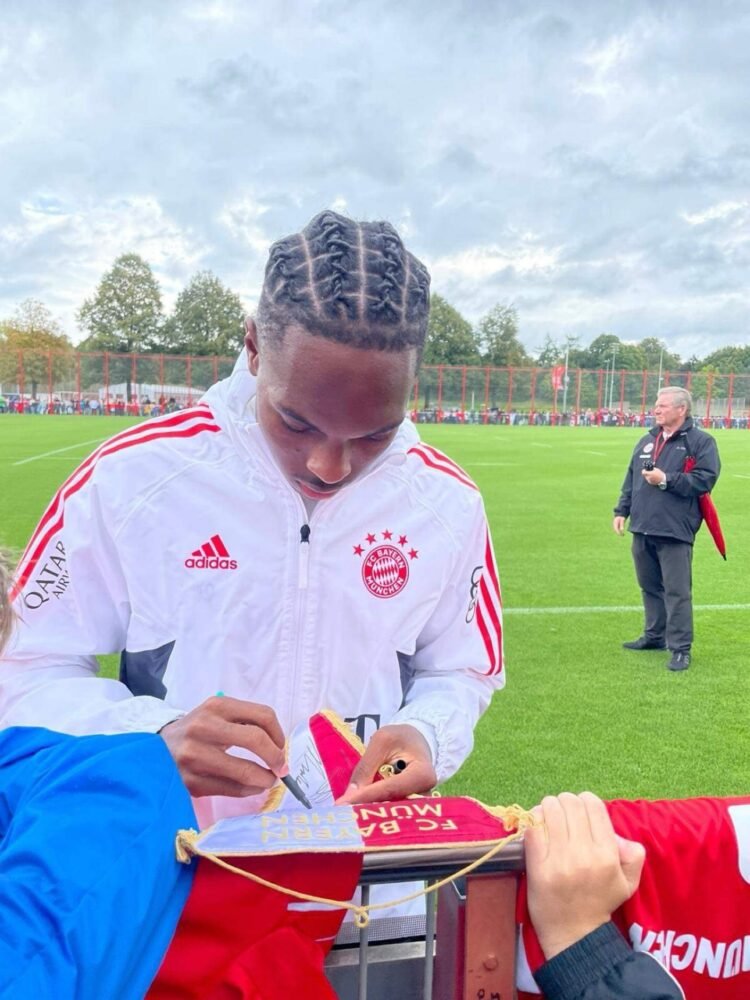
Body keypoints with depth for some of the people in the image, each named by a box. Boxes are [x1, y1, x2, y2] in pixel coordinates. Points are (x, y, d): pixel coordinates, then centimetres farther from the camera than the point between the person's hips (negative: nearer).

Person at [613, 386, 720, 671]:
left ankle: (680, 648, 3)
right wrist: (622, 510, 14)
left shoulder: (701, 442, -5)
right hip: (642, 529, 7)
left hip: (675, 531, -7)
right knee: (650, 587, 16)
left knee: (677, 591, -4)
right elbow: (631, 479, 20)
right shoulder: (647, 440, 16)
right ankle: (655, 636, 30)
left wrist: (666, 480, -18)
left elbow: (705, 479, -15)